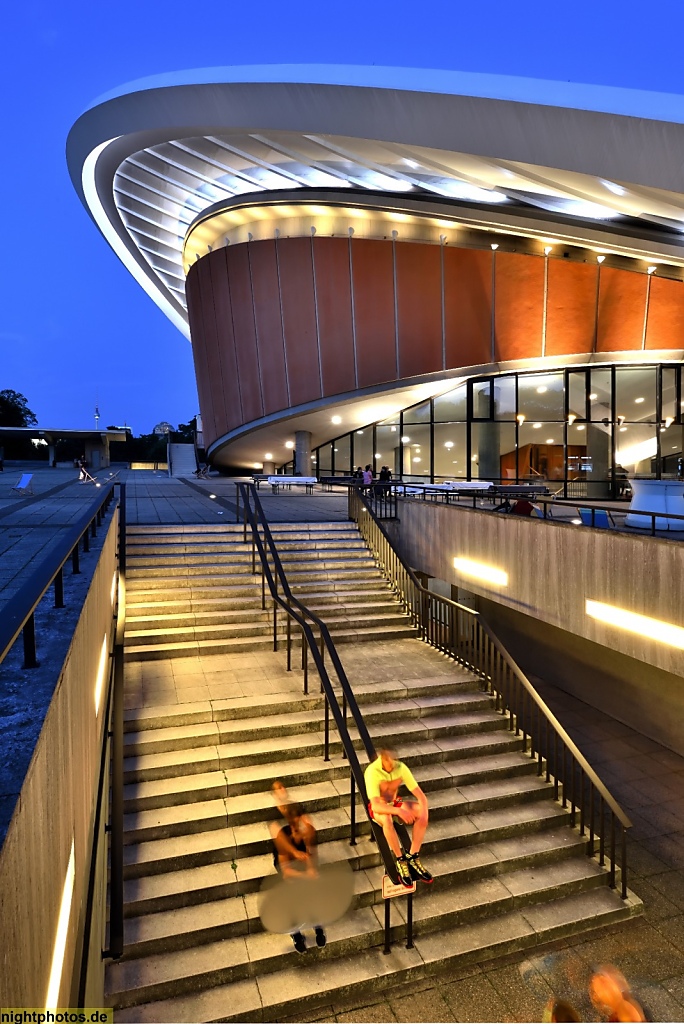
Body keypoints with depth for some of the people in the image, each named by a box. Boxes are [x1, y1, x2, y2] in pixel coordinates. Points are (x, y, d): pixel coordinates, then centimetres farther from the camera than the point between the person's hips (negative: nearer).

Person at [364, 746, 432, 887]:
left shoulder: (401, 768, -18)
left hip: (395, 803, 4)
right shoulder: (372, 771, -31)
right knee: (386, 819, -39)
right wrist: (399, 811, -51)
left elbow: (421, 795, -16)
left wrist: (423, 813, -36)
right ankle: (401, 861, -22)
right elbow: (376, 806, -38)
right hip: (378, 807, -4)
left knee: (420, 813, -23)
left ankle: (413, 857, -14)